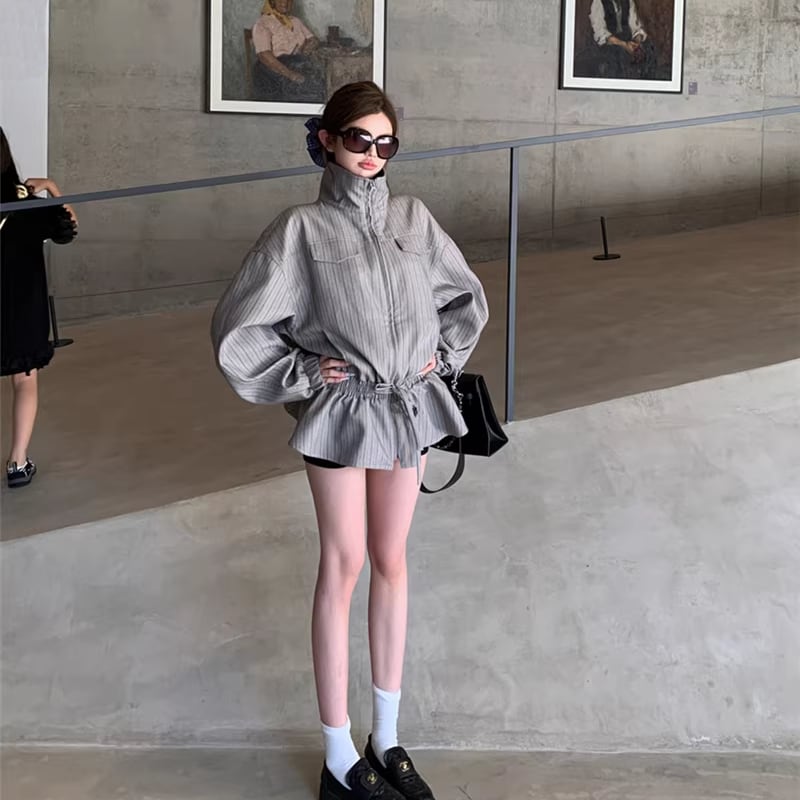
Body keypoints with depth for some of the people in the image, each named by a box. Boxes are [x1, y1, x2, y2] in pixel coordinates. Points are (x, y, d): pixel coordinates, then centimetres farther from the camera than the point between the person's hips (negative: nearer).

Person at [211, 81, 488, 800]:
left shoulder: (412, 218, 3)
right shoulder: (303, 229, -8)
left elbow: (468, 296, 18)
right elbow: (237, 327, -7)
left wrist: (443, 356, 6)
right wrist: (297, 374, -8)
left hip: (408, 408, 4)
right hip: (342, 415, -4)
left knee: (392, 562, 12)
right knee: (343, 568, 3)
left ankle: (387, 740, 25)